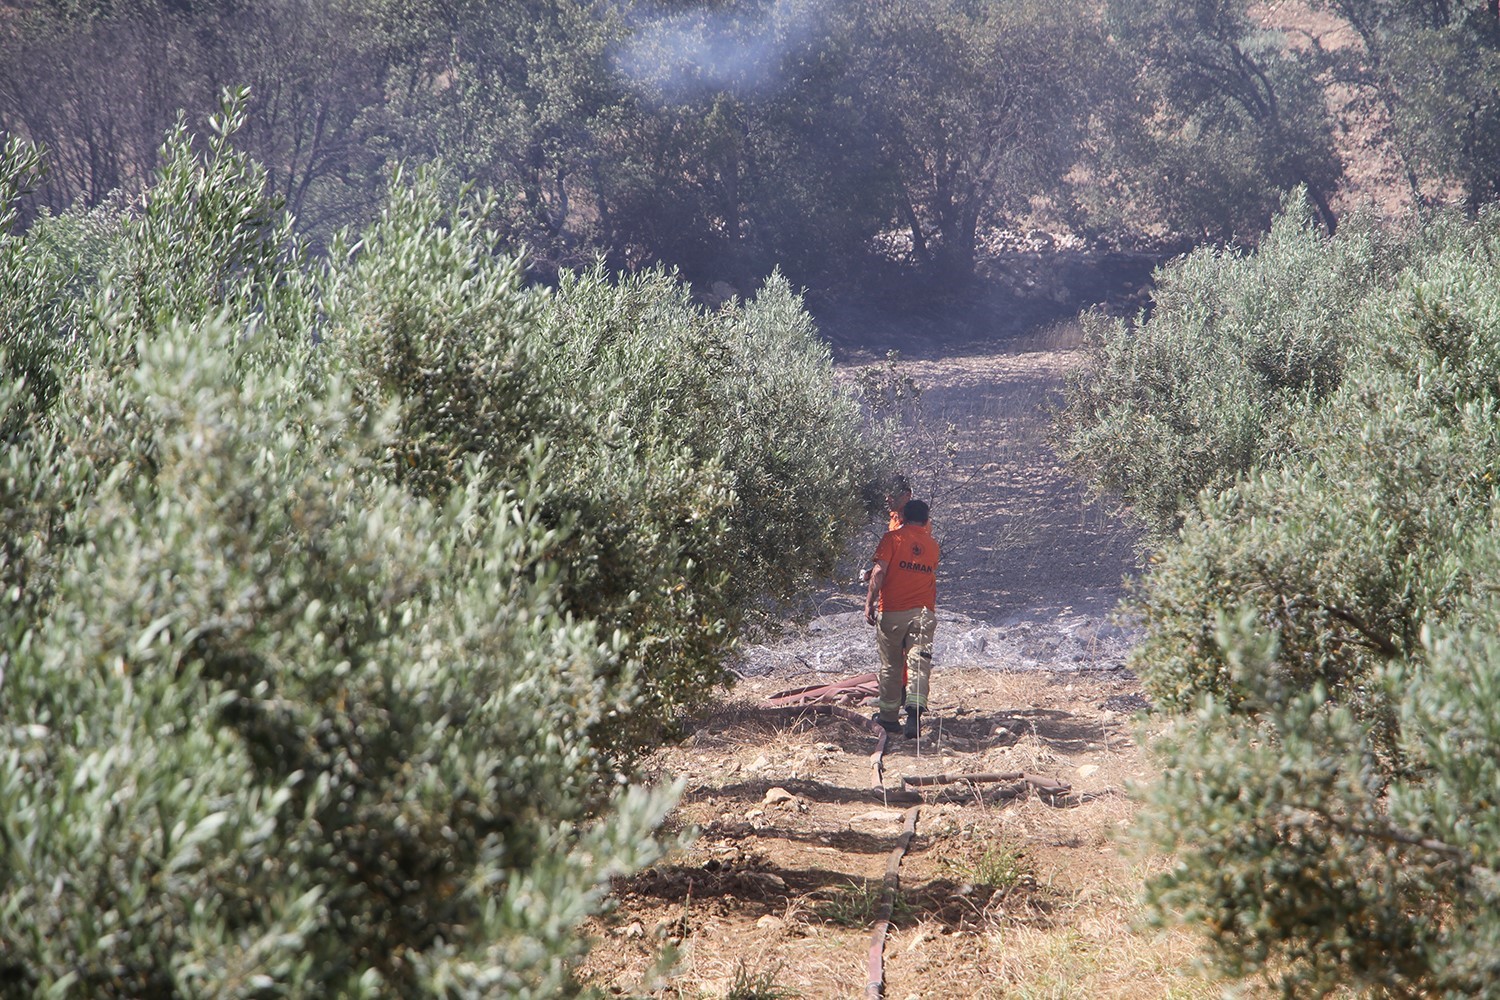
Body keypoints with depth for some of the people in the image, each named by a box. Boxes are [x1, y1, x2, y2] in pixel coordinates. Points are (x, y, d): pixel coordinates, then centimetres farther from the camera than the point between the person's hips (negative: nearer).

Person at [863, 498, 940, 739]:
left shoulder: (893, 538, -1)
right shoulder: (933, 545, 12)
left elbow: (879, 571, -10)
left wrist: (869, 602, -10)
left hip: (892, 611, -2)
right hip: (924, 611, 2)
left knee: (891, 665, 9)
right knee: (919, 664, -6)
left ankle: (889, 717, 17)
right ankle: (915, 712, -25)